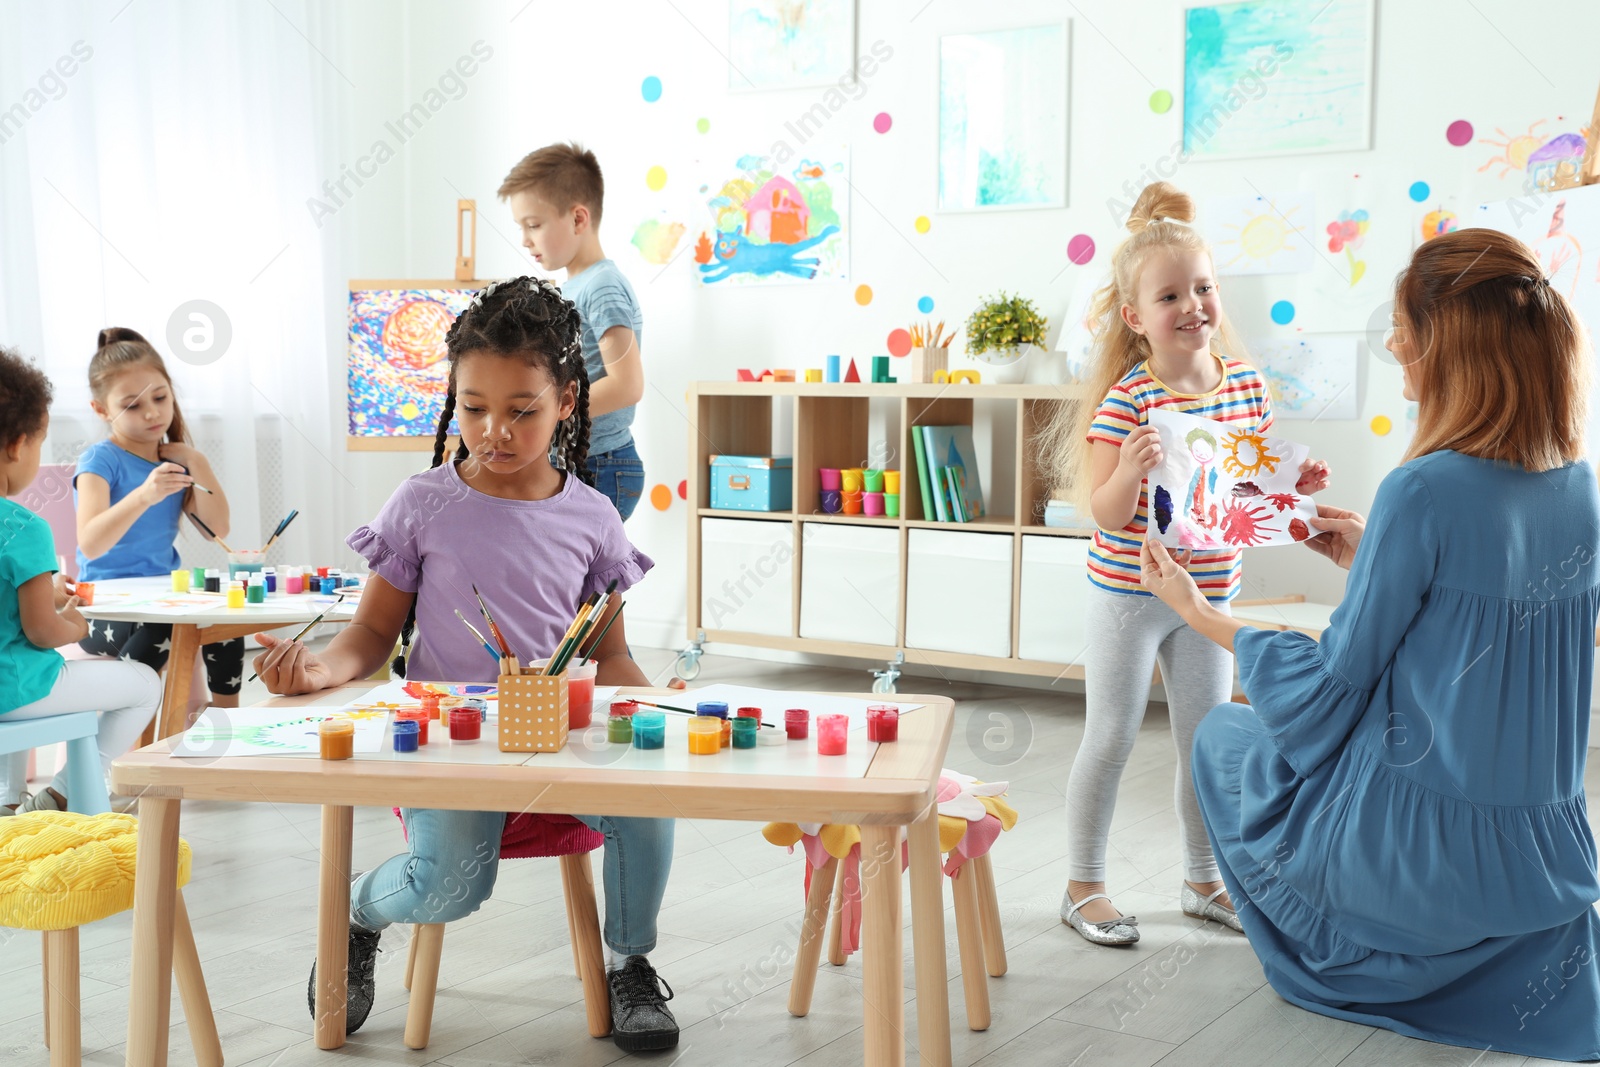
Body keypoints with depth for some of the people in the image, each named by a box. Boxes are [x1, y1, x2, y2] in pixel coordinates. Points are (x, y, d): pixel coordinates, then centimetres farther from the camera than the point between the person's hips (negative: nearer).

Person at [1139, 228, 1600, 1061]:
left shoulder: (1425, 489, -23)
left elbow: (1334, 682, -15)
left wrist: (1200, 613, -3)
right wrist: (1373, 559, 16)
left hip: (1420, 852, -7)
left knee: (1222, 737, 19)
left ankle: (1344, 964, 25)